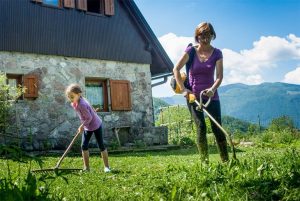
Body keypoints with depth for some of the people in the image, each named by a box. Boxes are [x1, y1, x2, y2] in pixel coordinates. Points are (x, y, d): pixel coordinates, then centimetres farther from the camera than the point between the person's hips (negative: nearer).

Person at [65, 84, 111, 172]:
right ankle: (86, 167, 8)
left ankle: (106, 166, 10)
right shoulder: (74, 103, -6)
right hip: (87, 127, 8)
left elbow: (89, 117, -27)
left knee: (101, 146, 1)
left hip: (96, 125, -8)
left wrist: (82, 126, -19)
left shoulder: (82, 105, -33)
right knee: (84, 146, 1)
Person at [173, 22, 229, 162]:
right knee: (201, 127, -7)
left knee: (217, 128, -1)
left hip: (211, 95, 1)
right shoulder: (191, 51, -3)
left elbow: (219, 76, -9)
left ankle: (226, 161, 7)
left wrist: (213, 89, -28)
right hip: (193, 95, -1)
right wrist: (183, 89, -14)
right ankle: (204, 161, 0)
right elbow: (176, 69, -6)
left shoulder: (217, 53, -2)